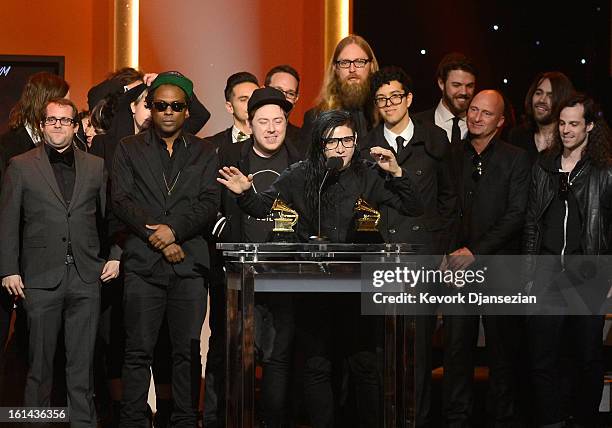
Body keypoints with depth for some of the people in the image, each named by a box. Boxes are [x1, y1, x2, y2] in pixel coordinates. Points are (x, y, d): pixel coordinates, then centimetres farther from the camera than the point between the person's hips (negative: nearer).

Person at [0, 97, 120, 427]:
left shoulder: (95, 166, 12)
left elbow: (108, 215, 15)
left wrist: (115, 255, 3)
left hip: (86, 276, 2)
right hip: (41, 277, -2)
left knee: (82, 360, 4)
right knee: (40, 360, 3)